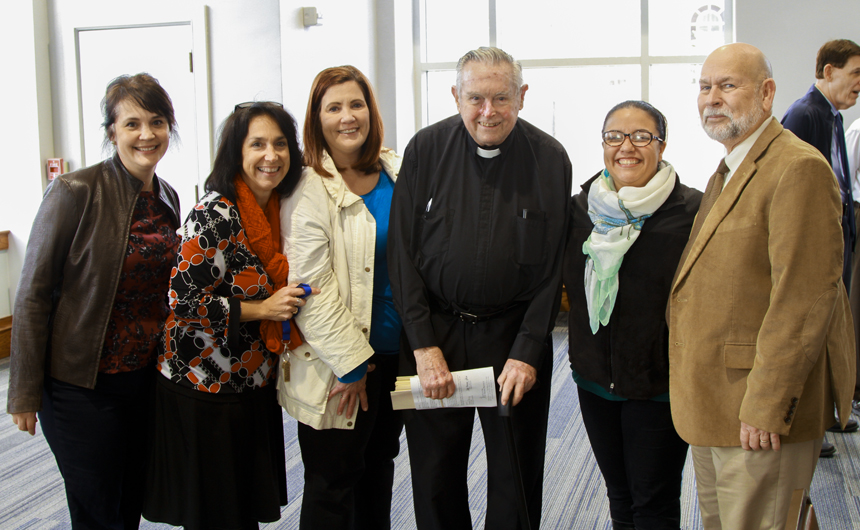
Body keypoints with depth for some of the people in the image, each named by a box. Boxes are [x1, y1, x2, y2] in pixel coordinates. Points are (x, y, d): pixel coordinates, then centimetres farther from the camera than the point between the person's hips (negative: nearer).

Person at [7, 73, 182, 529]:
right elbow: (33, 294, -12)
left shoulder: (168, 199, 5)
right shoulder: (76, 192, -15)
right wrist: (25, 392, -10)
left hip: (147, 379, 6)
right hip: (82, 386, -6)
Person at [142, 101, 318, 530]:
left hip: (252, 384, 7)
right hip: (204, 389, -7)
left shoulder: (276, 209, 5)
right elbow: (183, 301, -22)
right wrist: (261, 310, -20)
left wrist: (293, 301, 2)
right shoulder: (215, 214, -19)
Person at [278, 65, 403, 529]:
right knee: (333, 483, 7)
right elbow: (311, 290, -17)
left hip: (397, 350, 6)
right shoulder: (309, 188, -13)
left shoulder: (395, 172, 6)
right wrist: (351, 364, -17)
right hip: (339, 366, -6)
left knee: (379, 466, 20)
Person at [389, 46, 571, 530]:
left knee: (517, 478, 8)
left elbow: (553, 266, -1)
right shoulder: (426, 150, -2)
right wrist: (423, 344, -8)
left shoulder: (550, 159, -3)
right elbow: (402, 253, -1)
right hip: (434, 331, 1)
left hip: (515, 334, 0)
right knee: (435, 475, 10)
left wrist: (527, 352, -8)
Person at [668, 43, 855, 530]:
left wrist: (767, 406, -22)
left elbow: (805, 299, -23)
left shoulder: (799, 169, -17)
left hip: (759, 411, -9)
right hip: (713, 401, 10)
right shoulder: (729, 170, 16)